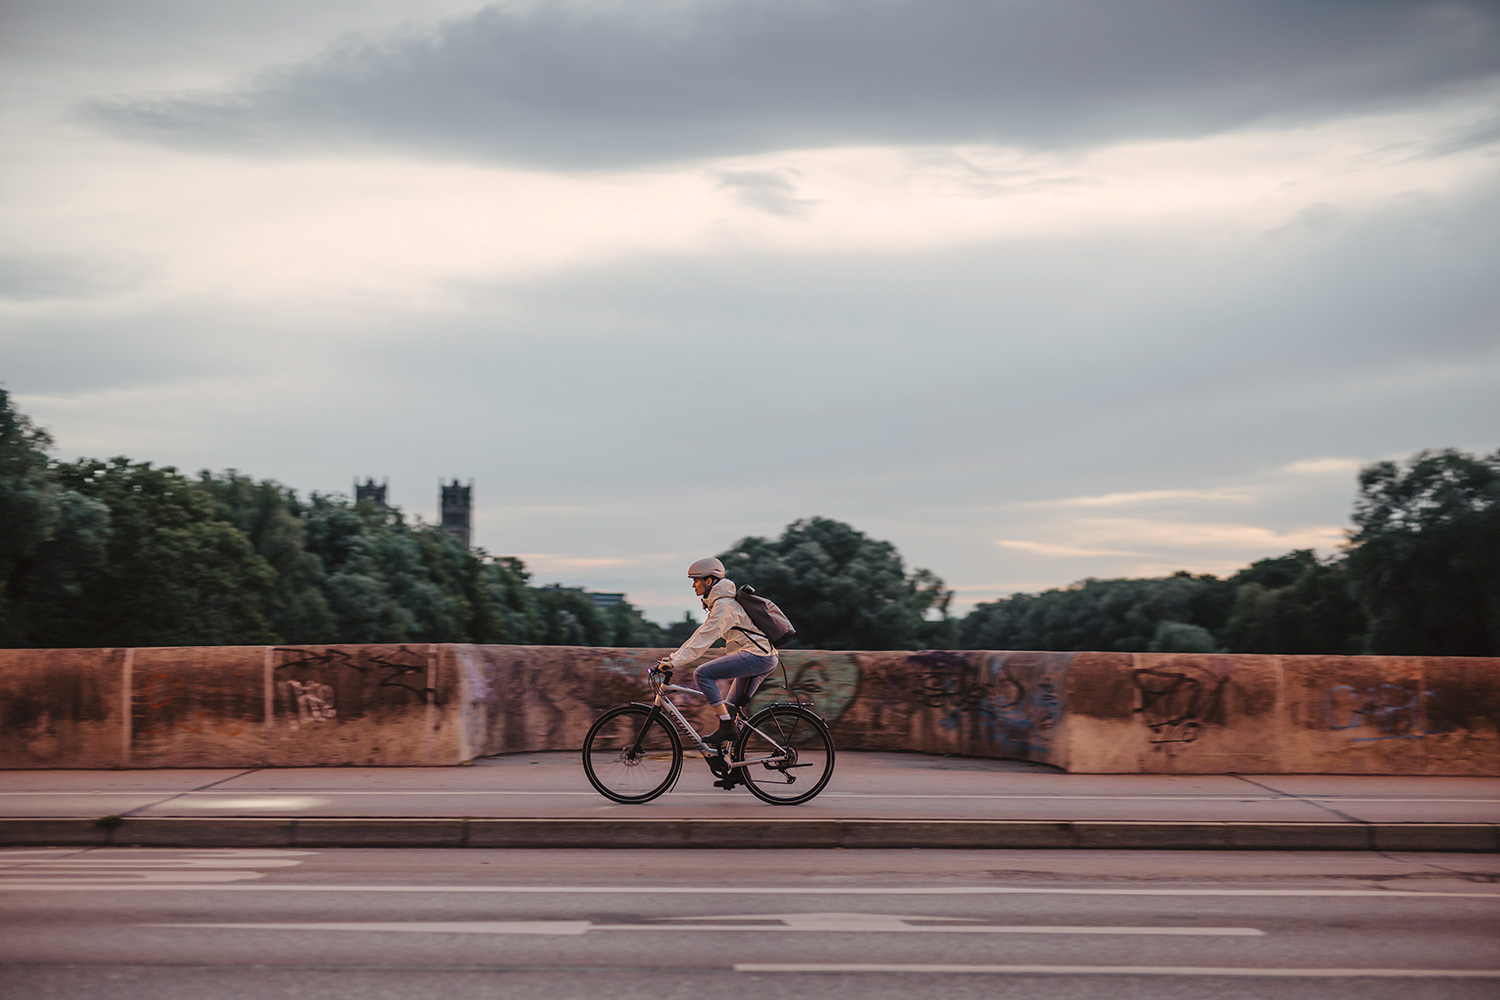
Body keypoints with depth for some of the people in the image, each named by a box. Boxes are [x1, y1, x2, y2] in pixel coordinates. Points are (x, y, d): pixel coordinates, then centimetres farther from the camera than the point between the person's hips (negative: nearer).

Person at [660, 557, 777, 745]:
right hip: (763, 658, 10)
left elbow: (704, 638, -21)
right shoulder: (719, 602, 18)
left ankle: (726, 727, -16)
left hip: (757, 655, -10)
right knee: (732, 708, 14)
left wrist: (675, 662, -22)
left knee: (702, 674, -15)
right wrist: (674, 658, 16)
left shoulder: (724, 605, -13)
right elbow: (703, 635, 21)